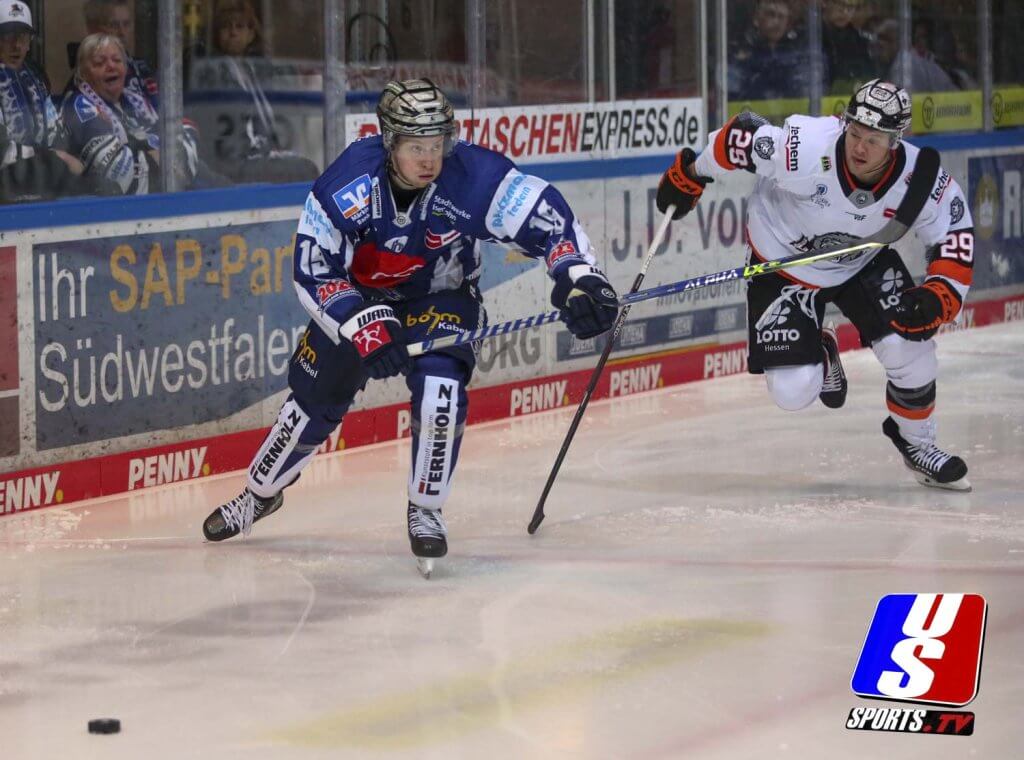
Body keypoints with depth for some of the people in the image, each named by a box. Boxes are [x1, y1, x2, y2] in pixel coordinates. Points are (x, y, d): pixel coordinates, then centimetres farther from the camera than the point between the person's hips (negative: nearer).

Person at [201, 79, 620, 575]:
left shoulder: (473, 177, -31)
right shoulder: (348, 184, -30)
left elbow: (546, 214, -25)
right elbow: (313, 272, -24)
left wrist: (579, 277, -38)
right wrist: (361, 323, -35)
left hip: (441, 299, -1)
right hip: (356, 298, 1)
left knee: (440, 386, -26)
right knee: (315, 399, 8)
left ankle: (425, 510, -6)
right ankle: (259, 494, 36)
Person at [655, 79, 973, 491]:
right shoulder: (805, 149, -37)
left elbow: (956, 237, -11)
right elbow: (740, 136, -21)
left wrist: (938, 295, -27)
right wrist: (688, 176, -5)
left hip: (862, 264, 2)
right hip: (782, 266, -2)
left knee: (909, 346, -16)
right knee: (793, 391, -12)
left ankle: (916, 441, 14)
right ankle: (818, 351, 28)